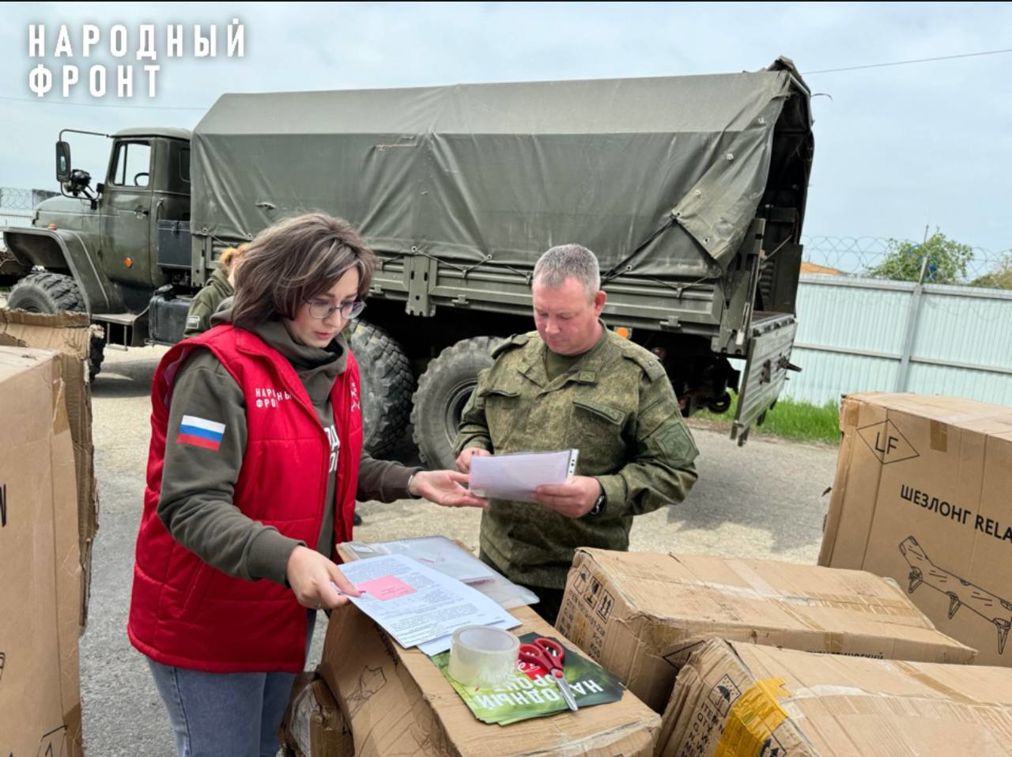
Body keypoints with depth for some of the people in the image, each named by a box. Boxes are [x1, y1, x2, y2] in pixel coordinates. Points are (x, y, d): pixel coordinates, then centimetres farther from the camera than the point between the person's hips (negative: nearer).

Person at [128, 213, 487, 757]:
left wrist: (413, 483, -2)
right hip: (209, 625, -7)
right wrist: (285, 557, -41)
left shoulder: (338, 366, 3)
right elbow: (190, 505, -28)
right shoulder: (220, 369, -22)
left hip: (292, 609, 8)